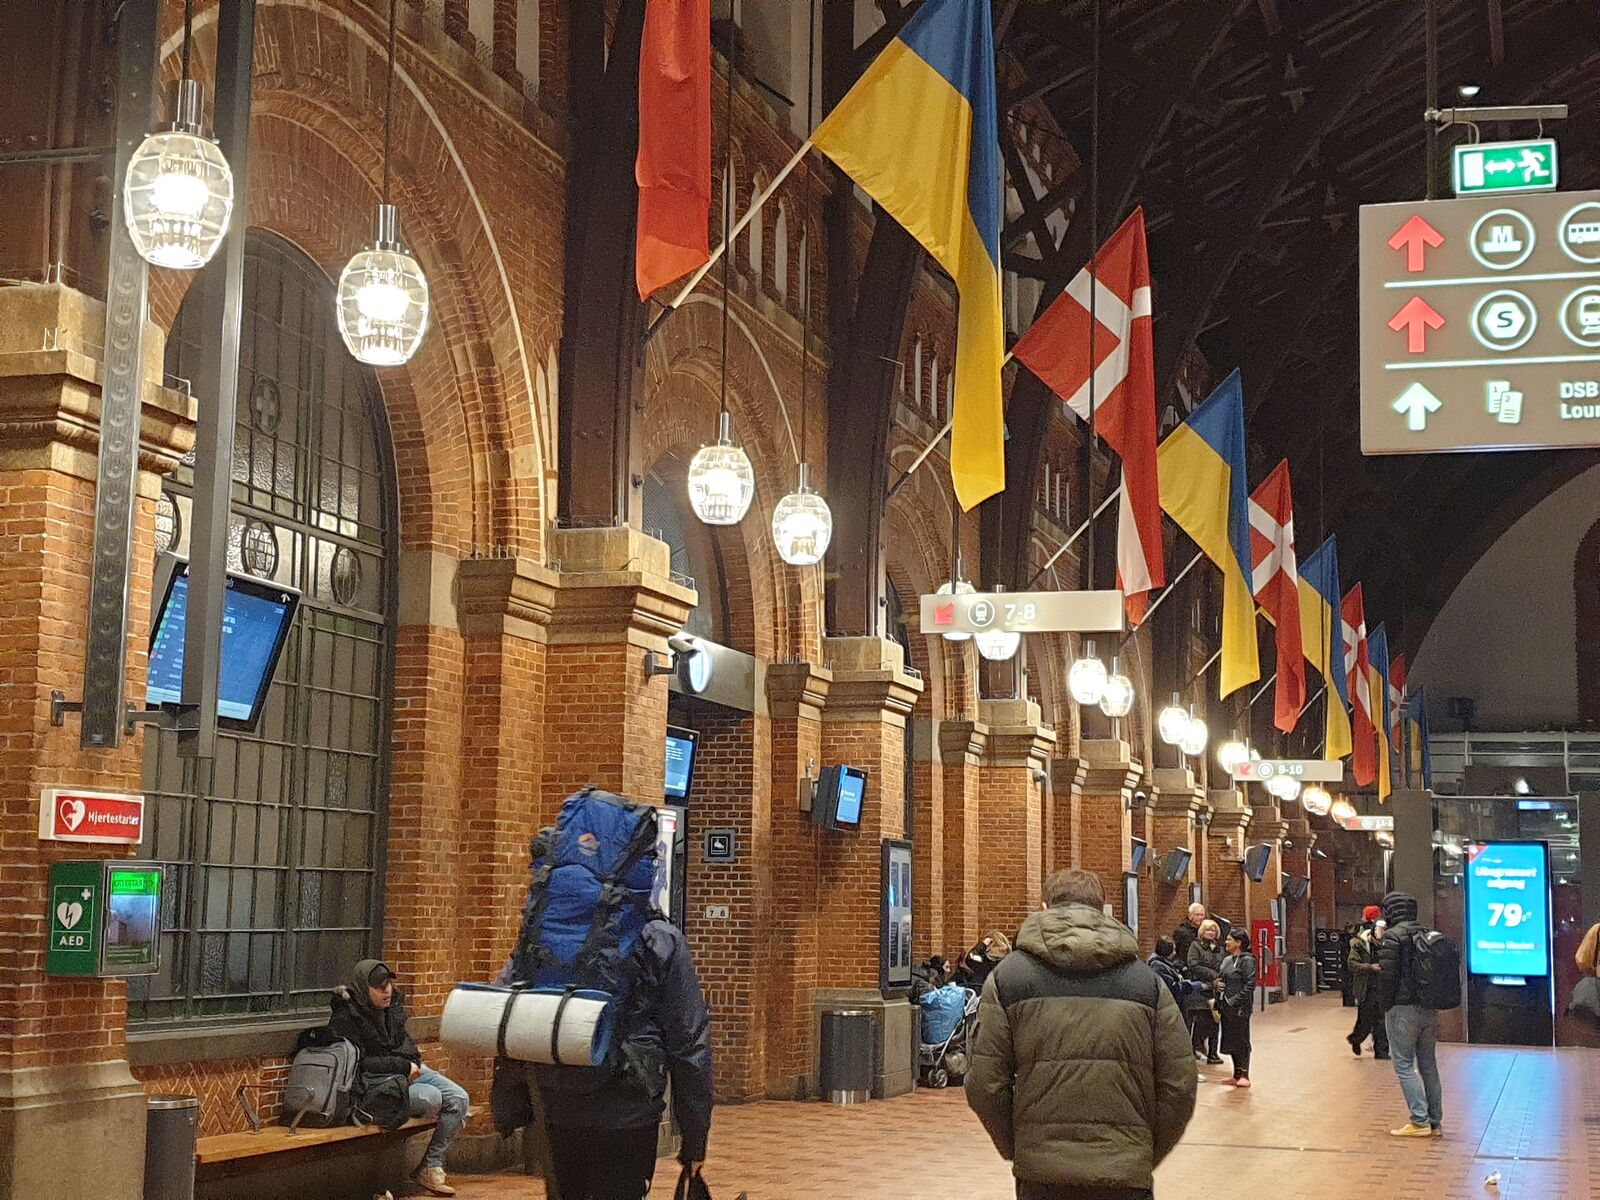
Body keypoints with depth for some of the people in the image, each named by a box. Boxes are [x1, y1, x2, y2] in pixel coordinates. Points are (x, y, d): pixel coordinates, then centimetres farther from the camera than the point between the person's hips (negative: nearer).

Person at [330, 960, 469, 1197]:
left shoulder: (392, 1005, 8)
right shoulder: (345, 1018, -15)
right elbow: (358, 1063, -21)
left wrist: (413, 1060, 5)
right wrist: (402, 1066, -21)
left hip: (408, 1070, 8)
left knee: (458, 1098, -11)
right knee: (432, 1097, -28)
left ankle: (432, 1167, -10)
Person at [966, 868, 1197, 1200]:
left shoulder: (1008, 976, 2)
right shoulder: (1146, 980, 4)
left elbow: (985, 1085, -4)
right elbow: (1179, 1088, 0)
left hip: (1041, 1171, 0)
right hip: (1126, 1171, 1)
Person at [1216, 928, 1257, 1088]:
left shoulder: (1247, 960, -11)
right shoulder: (1227, 959, 14)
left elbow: (1249, 985, -17)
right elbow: (1218, 977, 24)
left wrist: (1236, 1000, -19)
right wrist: (1215, 983, 1)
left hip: (1239, 1007, -8)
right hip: (1225, 1006, 8)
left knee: (1241, 1040, -2)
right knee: (1229, 1039, 11)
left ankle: (1244, 1075, 4)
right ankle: (1237, 1073, 20)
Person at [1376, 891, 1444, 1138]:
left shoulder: (1392, 937, -11)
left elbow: (1387, 975, -16)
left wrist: (1385, 1006, -5)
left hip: (1403, 1009, -7)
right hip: (1429, 1010, 7)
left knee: (1404, 1066, -2)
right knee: (1429, 1065, 13)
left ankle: (1420, 1121, -7)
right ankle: (1435, 1121, 15)